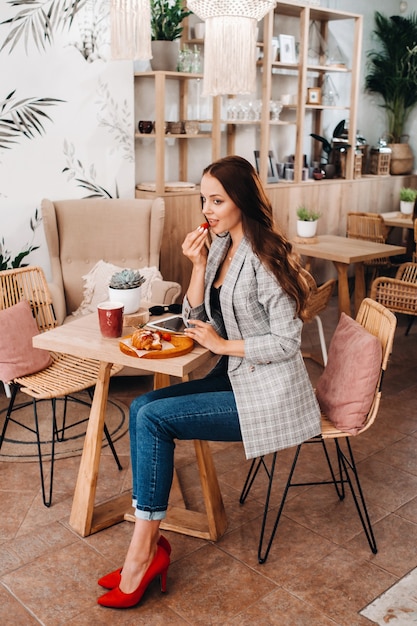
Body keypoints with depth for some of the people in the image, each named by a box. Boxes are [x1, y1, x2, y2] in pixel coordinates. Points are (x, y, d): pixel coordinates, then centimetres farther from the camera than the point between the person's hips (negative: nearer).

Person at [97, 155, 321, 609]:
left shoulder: (264, 258, -18)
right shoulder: (219, 247, 7)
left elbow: (286, 342, -19)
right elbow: (194, 321, 8)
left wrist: (222, 344, -13)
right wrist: (198, 267, -6)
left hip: (269, 393, -9)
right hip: (235, 378, 9)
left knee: (153, 417, -17)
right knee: (141, 408, -6)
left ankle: (144, 549, -5)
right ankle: (149, 543, -3)